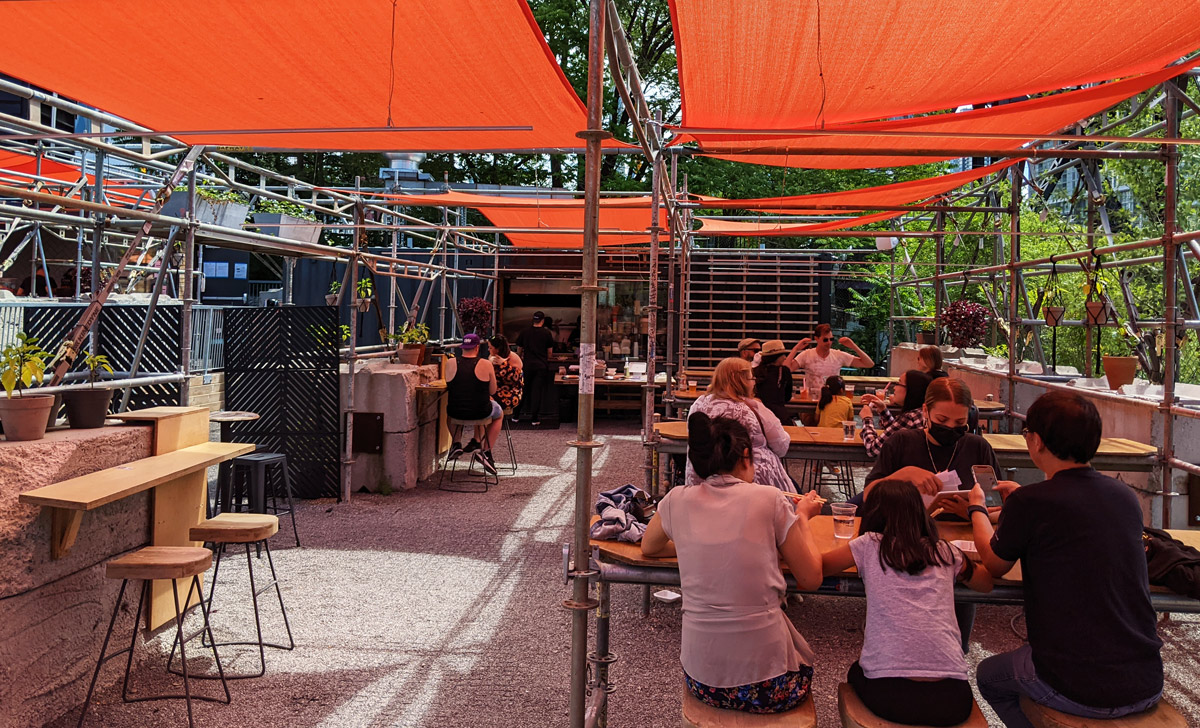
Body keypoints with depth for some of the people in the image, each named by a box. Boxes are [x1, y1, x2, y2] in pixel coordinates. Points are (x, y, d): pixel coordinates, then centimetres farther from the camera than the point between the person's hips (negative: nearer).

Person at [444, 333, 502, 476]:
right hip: (479, 412, -3)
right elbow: (492, 391, 0)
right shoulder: (486, 364, -9)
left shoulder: (450, 363, -3)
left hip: (455, 412, 3)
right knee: (499, 413, 31)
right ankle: (486, 452, 23)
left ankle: (456, 445, 34)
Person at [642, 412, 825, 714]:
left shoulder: (677, 500, -2)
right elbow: (811, 579, 0)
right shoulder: (769, 499, -9)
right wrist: (802, 517, 14)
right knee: (802, 663, 32)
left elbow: (649, 547, 19)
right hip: (769, 687, -3)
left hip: (701, 680, 3)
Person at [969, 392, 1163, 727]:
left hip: (1078, 692, -6)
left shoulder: (1029, 503, -16)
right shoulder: (1126, 497, 1)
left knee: (988, 676, 25)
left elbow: (995, 565, 3)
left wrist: (977, 508, 21)